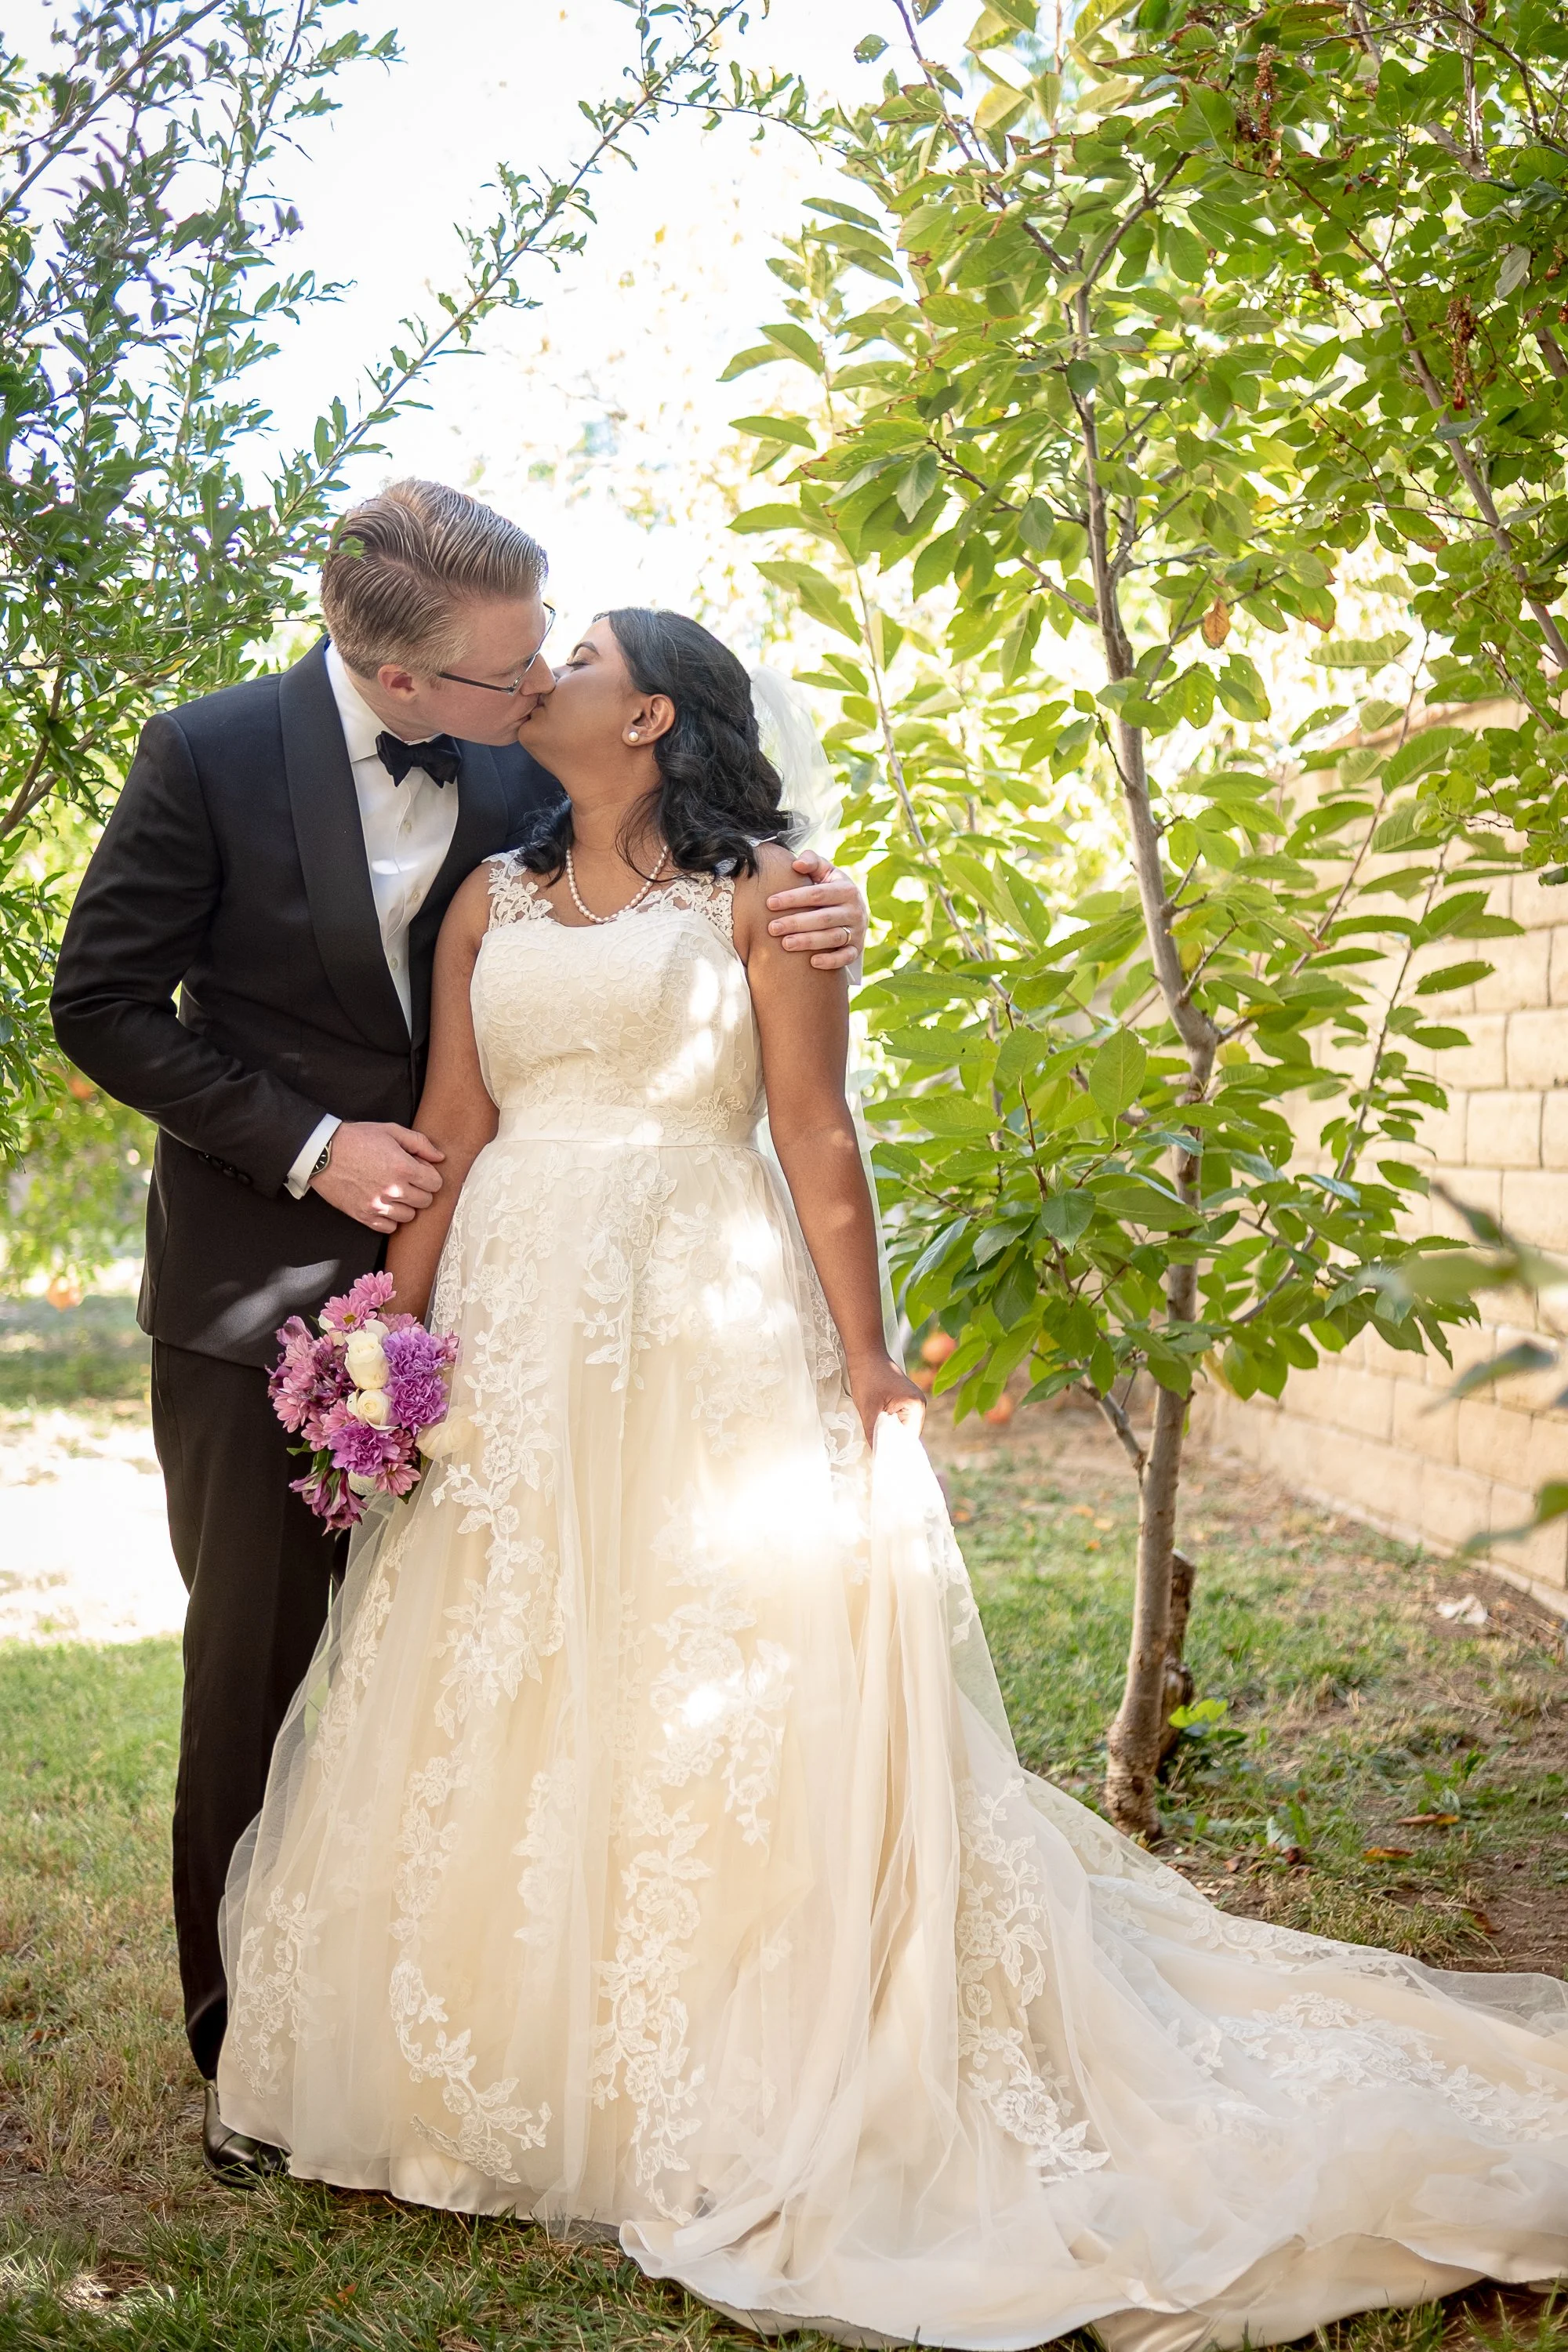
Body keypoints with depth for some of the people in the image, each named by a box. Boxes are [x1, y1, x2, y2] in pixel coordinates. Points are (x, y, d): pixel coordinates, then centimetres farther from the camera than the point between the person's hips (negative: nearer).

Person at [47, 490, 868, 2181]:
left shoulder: (527, 773, -3)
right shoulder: (213, 754, -11)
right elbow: (103, 1005, -5)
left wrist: (812, 923, -17)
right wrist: (312, 1147, -14)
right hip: (264, 1283, -2)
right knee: (259, 1675, 7)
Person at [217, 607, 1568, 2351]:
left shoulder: (758, 890, 2)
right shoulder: (490, 902, 15)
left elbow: (817, 1139, -4)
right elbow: (447, 1135, 9)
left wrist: (862, 1358, -9)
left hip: (709, 1330, -4)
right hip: (514, 1334, 5)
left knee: (728, 1700, -2)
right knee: (500, 1703, 7)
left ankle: (737, 2094, 11)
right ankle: (515, 2067, 22)